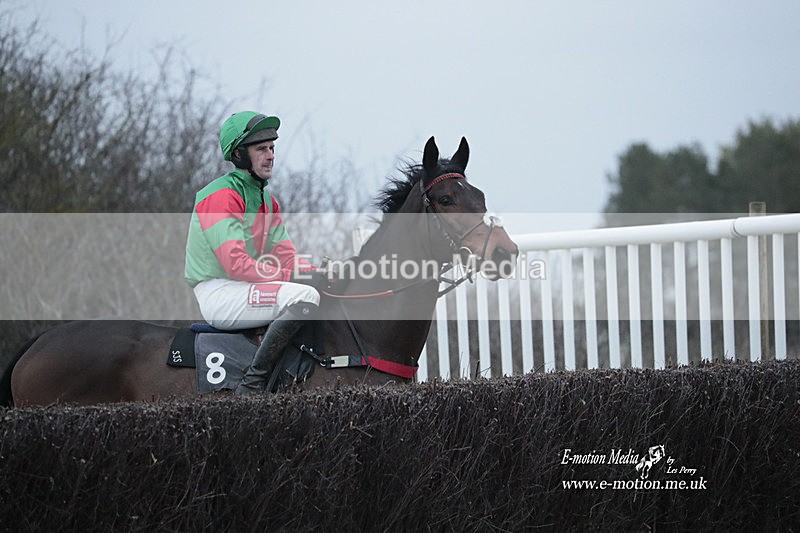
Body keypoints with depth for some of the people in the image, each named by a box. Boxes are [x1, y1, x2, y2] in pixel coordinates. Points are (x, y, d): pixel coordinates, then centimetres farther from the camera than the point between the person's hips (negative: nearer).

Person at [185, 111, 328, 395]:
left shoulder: (266, 198, 17)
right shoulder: (221, 196, -13)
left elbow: (286, 254, 12)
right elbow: (236, 263, -22)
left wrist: (316, 273, -8)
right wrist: (291, 276, -24)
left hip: (246, 287, 10)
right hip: (218, 293, -10)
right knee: (305, 296, -27)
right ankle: (252, 384, -27)